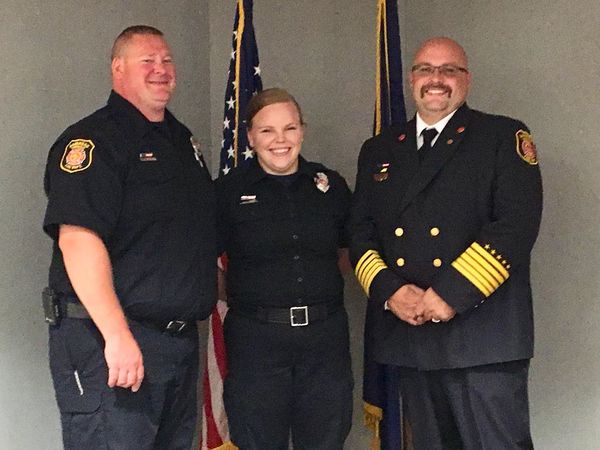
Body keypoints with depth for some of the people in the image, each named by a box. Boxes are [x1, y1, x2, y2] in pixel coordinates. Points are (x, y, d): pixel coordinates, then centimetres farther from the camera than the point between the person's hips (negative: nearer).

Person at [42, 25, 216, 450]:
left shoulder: (183, 140, 16)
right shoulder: (92, 140, -11)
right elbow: (77, 239, -24)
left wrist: (223, 292, 20)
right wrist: (117, 336, -29)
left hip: (182, 339, 9)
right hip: (110, 342, -8)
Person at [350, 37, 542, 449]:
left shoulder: (504, 137, 2)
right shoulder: (379, 151, 17)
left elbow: (518, 224, -10)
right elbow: (360, 231, 11)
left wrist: (452, 293, -16)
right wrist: (389, 291, -7)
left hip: (483, 337, -4)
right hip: (407, 335, 5)